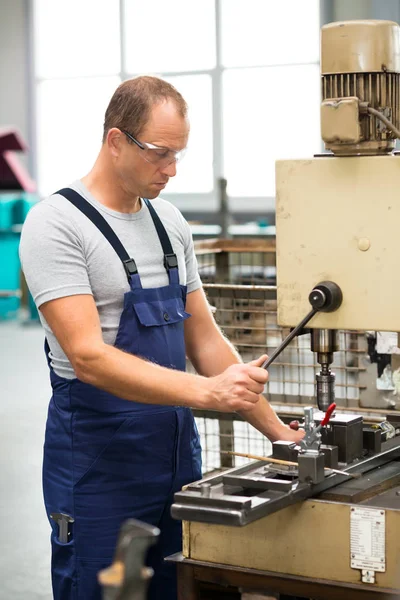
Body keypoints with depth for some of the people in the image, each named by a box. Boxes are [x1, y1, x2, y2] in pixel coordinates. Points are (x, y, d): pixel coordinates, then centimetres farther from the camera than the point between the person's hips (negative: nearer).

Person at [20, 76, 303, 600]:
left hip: (177, 452, 7)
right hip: (98, 464, -7)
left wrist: (277, 430, 7)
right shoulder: (56, 223, -14)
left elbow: (203, 339, 13)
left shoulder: (170, 222, 9)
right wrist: (206, 392, -32)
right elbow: (89, 357, -23)